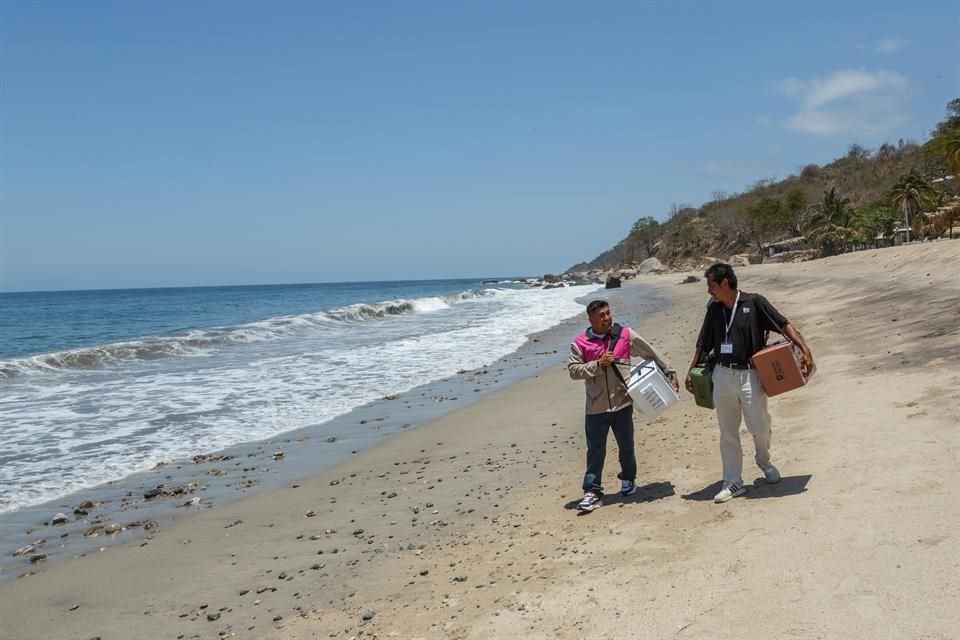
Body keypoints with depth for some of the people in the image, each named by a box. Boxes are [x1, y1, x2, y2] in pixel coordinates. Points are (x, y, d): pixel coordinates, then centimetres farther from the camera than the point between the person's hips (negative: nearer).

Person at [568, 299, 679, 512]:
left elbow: (651, 353, 7)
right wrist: (598, 364, -17)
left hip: (622, 403, 1)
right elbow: (573, 370, -8)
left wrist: (669, 372, 10)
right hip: (596, 408, -1)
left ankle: (628, 479, 37)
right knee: (595, 450, 0)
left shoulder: (625, 335, 0)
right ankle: (592, 491, 6)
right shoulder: (580, 343, -2)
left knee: (626, 446, 15)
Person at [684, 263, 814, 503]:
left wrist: (804, 349, -20)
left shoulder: (754, 302, -6)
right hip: (722, 376, 4)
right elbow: (703, 345, 15)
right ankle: (733, 482, 17)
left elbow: (784, 325, -8)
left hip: (750, 375, -4)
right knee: (728, 433, 7)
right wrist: (691, 372, 14)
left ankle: (764, 461, 33)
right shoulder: (714, 309, 8)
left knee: (759, 426, 0)